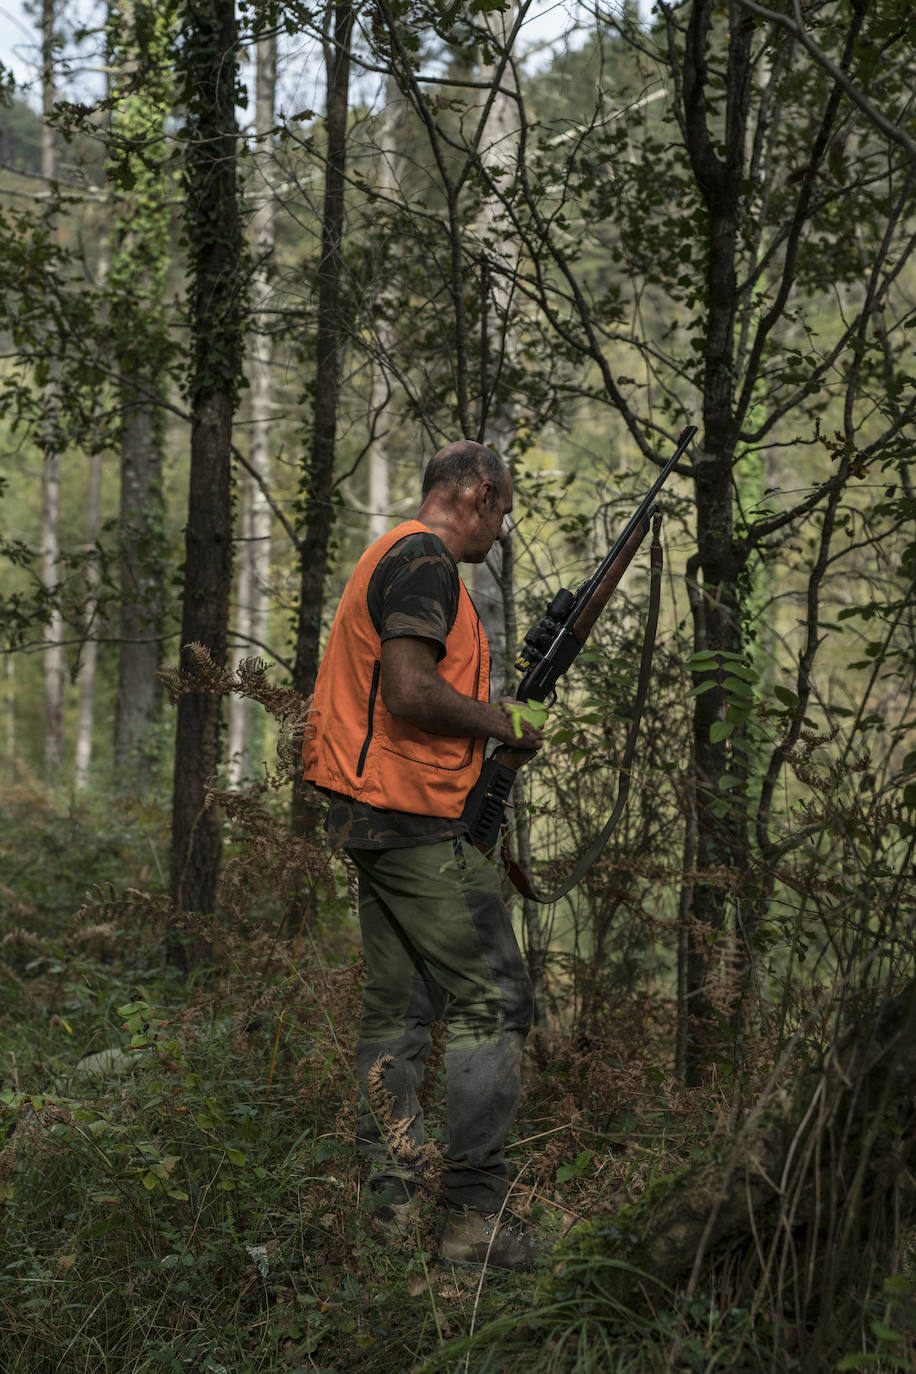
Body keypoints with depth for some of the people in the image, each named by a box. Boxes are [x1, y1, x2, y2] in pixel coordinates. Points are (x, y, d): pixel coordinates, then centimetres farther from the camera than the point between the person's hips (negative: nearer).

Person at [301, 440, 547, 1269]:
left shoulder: (395, 556, 21)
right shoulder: (424, 558, -11)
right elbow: (409, 691, -23)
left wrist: (488, 718, 13)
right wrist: (502, 724, -9)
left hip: (375, 814, 11)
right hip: (413, 820, -10)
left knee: (399, 1009, 11)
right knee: (493, 1001, -6)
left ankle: (390, 1203, 15)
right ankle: (476, 1215, -4)